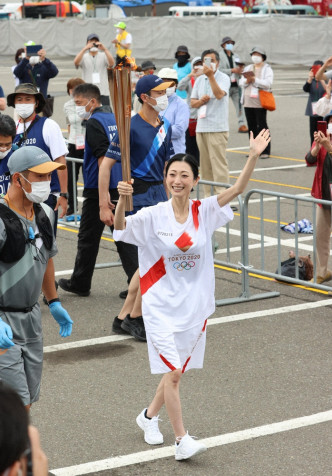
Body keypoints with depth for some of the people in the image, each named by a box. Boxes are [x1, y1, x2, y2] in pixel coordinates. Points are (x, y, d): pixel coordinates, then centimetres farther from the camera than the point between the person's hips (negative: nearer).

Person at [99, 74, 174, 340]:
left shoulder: (166, 127, 11)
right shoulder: (132, 127, -12)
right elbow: (106, 165, -12)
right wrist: (104, 206, -14)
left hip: (159, 196, 8)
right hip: (140, 197, -8)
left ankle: (124, 317, 18)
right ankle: (135, 318, 2)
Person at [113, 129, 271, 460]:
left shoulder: (204, 212, -3)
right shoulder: (153, 216, -9)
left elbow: (237, 189, -12)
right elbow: (120, 228, -22)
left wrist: (254, 156, -26)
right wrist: (122, 200, -41)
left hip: (194, 305, 3)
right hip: (162, 305, -3)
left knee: (176, 371, 15)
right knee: (172, 372, -9)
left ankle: (149, 415, 39)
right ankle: (181, 439, 0)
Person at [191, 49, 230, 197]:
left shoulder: (223, 78, -3)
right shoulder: (199, 80, 16)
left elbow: (219, 94, -21)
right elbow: (192, 102, 16)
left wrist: (211, 75, -27)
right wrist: (200, 101, -6)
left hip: (217, 128, -6)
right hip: (201, 127, 6)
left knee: (218, 163, -11)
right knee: (205, 165, 9)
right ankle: (208, 196, 15)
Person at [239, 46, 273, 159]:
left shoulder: (267, 69, 1)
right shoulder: (248, 68, 18)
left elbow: (268, 83, -12)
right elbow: (241, 83, 13)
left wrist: (254, 79, -17)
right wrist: (247, 80, -8)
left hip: (260, 102, -6)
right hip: (248, 102, 6)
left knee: (262, 126, -6)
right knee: (251, 126, 7)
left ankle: (265, 151, -4)